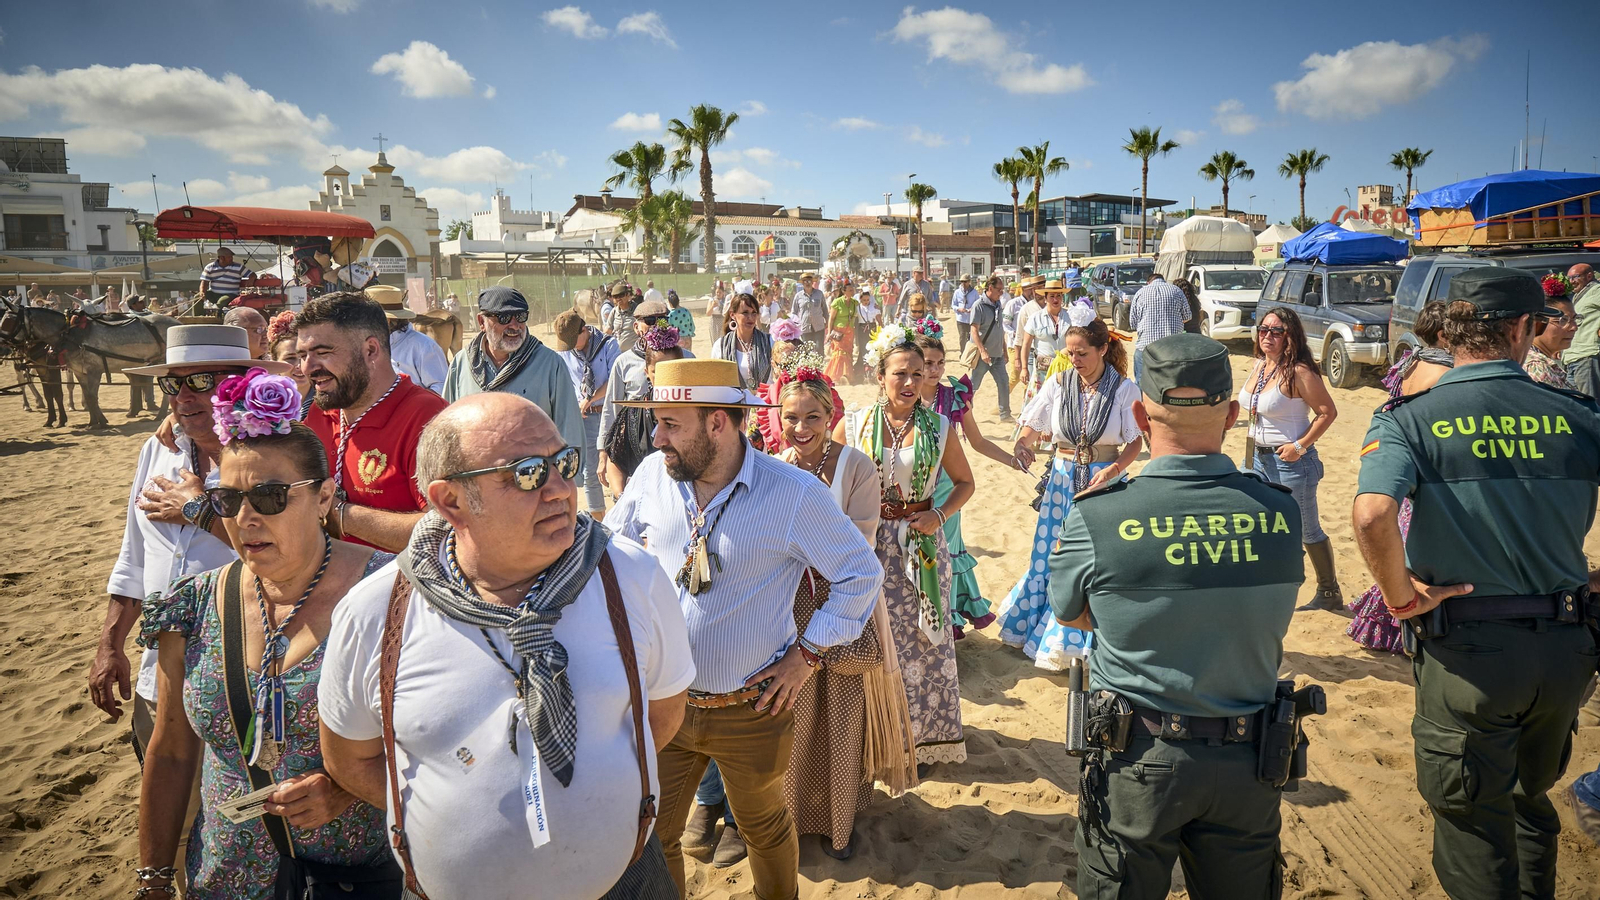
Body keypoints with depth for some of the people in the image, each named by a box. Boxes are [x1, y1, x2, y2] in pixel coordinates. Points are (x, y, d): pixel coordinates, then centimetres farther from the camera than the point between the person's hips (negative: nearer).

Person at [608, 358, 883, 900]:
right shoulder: (653, 474, -7)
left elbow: (861, 574, -6)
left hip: (752, 711, -2)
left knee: (765, 831, 21)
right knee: (650, 837, 15)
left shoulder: (794, 494, -18)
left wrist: (808, 653, -7)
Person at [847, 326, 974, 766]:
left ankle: (924, 733, 24)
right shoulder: (854, 424, -2)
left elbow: (965, 482, 10)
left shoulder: (938, 426, 0)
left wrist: (940, 516, -6)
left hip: (922, 543, 1)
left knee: (924, 637, 7)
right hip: (871, 544, 0)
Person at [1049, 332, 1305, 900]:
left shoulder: (1097, 518, -19)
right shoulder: (1281, 512, -11)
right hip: (1248, 766, 3)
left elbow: (1068, 614, -1)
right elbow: (1263, 618, 6)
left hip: (1137, 764, -2)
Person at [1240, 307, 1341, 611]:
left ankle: (1330, 593, 21)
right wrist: (1251, 437, 10)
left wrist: (1300, 446, -20)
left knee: (1308, 530, 5)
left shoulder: (1298, 372, -18)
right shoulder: (1259, 365, 6)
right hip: (1258, 458, 8)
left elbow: (1328, 412, -19)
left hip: (1290, 461, -8)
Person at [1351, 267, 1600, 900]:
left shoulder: (1409, 419, -11)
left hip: (1466, 650, -4)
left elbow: (1372, 515, -29)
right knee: (1530, 799, 29)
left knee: (1474, 828, 11)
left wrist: (1399, 597, -14)